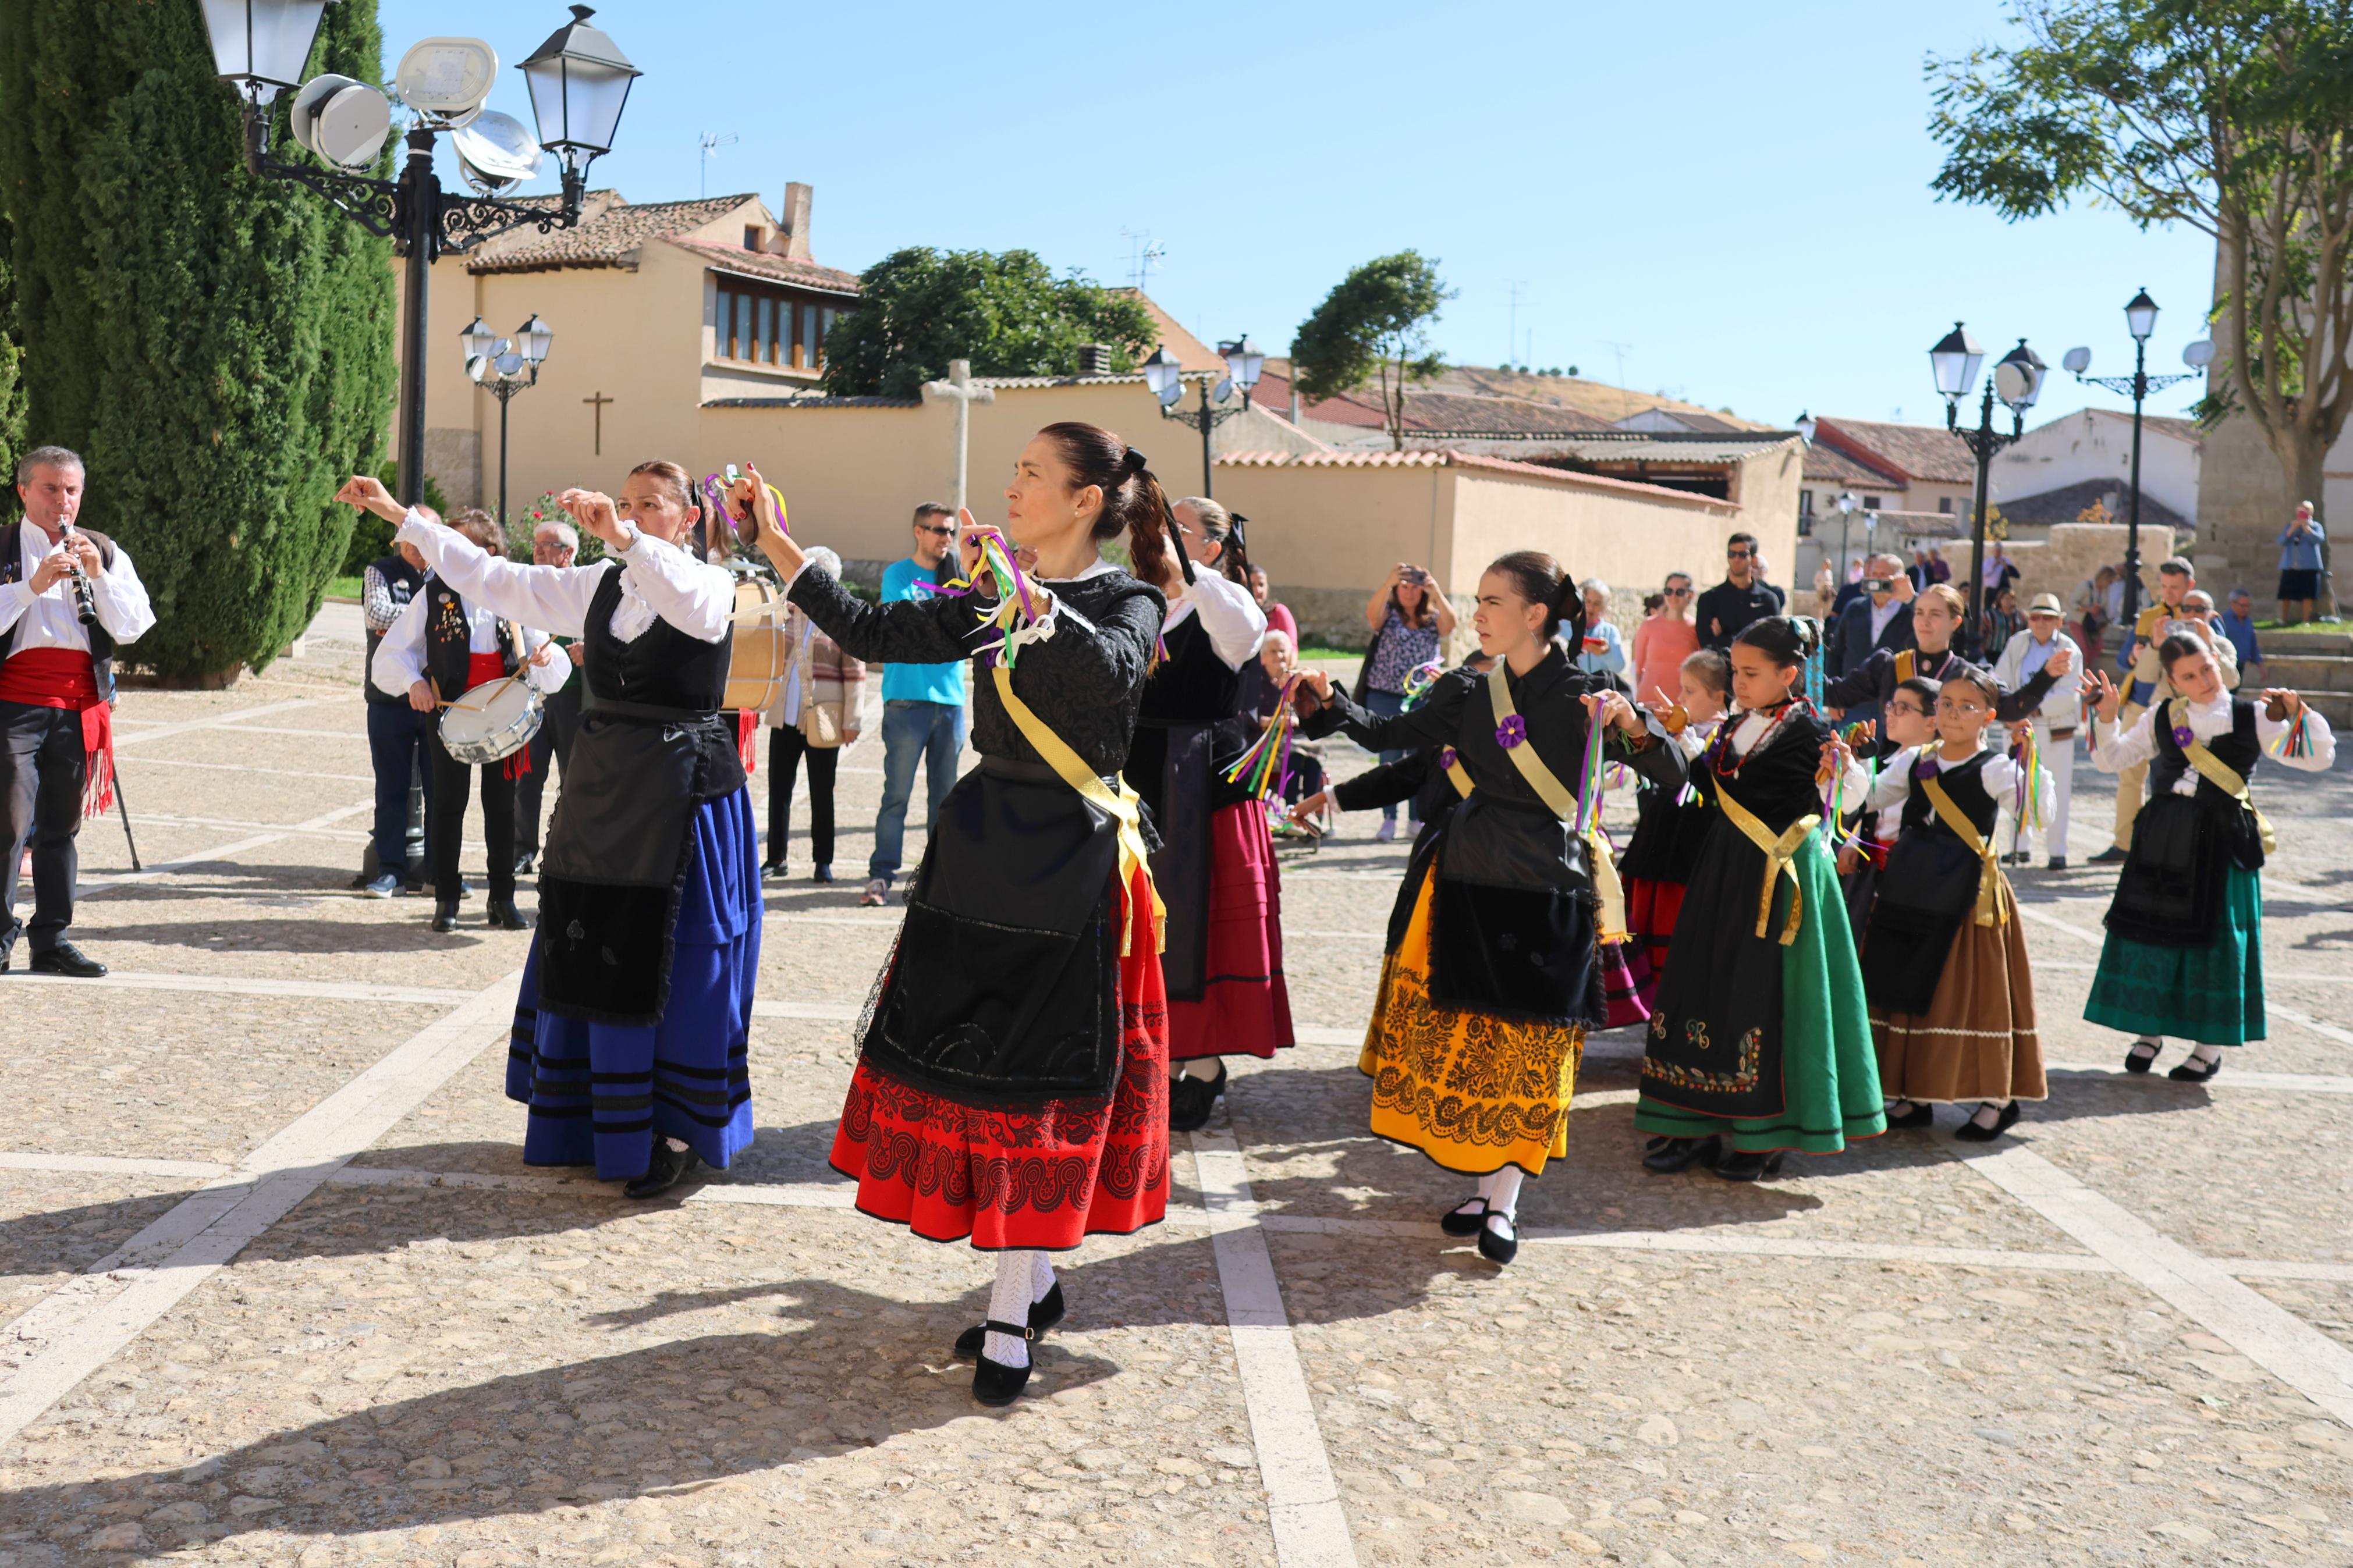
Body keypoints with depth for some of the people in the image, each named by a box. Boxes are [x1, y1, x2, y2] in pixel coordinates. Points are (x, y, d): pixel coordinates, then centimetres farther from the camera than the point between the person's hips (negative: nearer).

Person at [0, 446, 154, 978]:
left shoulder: (105, 553, 13)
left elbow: (132, 628, 2)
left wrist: (98, 575, -9)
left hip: (79, 707, 3)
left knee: (62, 826, 9)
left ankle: (52, 938, 16)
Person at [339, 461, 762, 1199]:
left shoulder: (711, 584, -6)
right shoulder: (597, 586, 9)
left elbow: (695, 608, -31)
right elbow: (492, 579, 12)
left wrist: (625, 539, -42)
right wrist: (400, 516, 10)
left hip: (682, 797, -5)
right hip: (601, 790, 6)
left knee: (671, 966, -2)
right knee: (583, 958, 10)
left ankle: (676, 1131, 9)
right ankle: (582, 1117, 24)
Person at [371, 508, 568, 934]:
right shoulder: (433, 595, 1)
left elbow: (550, 664, 5)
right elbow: (391, 654, 2)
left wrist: (543, 658, -18)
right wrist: (413, 682, -16)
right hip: (449, 709, -1)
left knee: (501, 804, 5)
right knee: (448, 802, 3)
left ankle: (502, 900, 14)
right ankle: (446, 900, 11)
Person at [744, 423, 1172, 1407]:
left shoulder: (1127, 600, -6)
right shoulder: (994, 597, 12)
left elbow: (1114, 673, -28)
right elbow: (875, 634, 11)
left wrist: (1045, 612, -43)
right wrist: (781, 552, 7)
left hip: (1067, 872, -6)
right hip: (978, 853, 6)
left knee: (1041, 1075, -3)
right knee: (964, 1059, 8)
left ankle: (1010, 1315, 6)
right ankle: (1034, 1279, 23)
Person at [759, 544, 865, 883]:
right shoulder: (788, 612, 8)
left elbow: (855, 673, -7)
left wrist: (853, 721, -10)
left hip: (823, 720, -4)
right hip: (785, 716, 5)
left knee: (822, 792, 6)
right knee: (778, 788, 7)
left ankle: (823, 860, 16)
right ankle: (776, 858, 17)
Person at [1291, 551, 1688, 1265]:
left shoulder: (1584, 696, -7)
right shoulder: (1470, 693, 6)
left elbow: (1673, 773, -9)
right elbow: (1394, 734, 8)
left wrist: (1631, 723, -27)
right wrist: (1330, 705, -6)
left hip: (1544, 894, -4)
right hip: (1467, 883, 4)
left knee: (1524, 1046, 2)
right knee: (1462, 1042, 9)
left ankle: (1502, 1201, 12)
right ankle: (1484, 1185, 23)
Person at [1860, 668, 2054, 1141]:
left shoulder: (1994, 768, -7)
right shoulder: (1914, 761, 8)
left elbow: (2038, 808, -20)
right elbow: (1869, 798, 12)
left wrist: (2030, 760, -32)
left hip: (1967, 896, -5)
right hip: (1911, 890, 5)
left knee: (1972, 990, -1)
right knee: (1907, 987, 8)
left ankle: (1998, 1099, 12)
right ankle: (1916, 1094, 20)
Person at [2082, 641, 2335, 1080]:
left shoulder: (2253, 717, -1)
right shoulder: (2161, 719, 5)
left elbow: (2318, 757, -3)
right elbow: (2111, 759, 9)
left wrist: (2300, 714, -19)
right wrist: (2107, 717, -6)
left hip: (2222, 843, -2)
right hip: (2162, 840, 3)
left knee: (2215, 937, 2)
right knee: (2151, 927, 5)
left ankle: (2211, 1047, 14)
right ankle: (2149, 1031, 21)